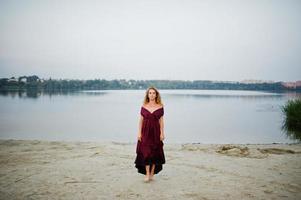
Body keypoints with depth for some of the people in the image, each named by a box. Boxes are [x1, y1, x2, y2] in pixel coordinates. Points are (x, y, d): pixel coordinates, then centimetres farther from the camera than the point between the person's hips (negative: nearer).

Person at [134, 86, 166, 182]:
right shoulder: (144, 107, 2)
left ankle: (152, 173, 17)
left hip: (156, 131, 0)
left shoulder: (160, 107, 0)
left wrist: (162, 133, -4)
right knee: (146, 152, -5)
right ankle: (147, 174, 1)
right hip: (145, 131, 0)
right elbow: (141, 120, 4)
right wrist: (139, 133, -2)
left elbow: (161, 121, 2)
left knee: (155, 153, 5)